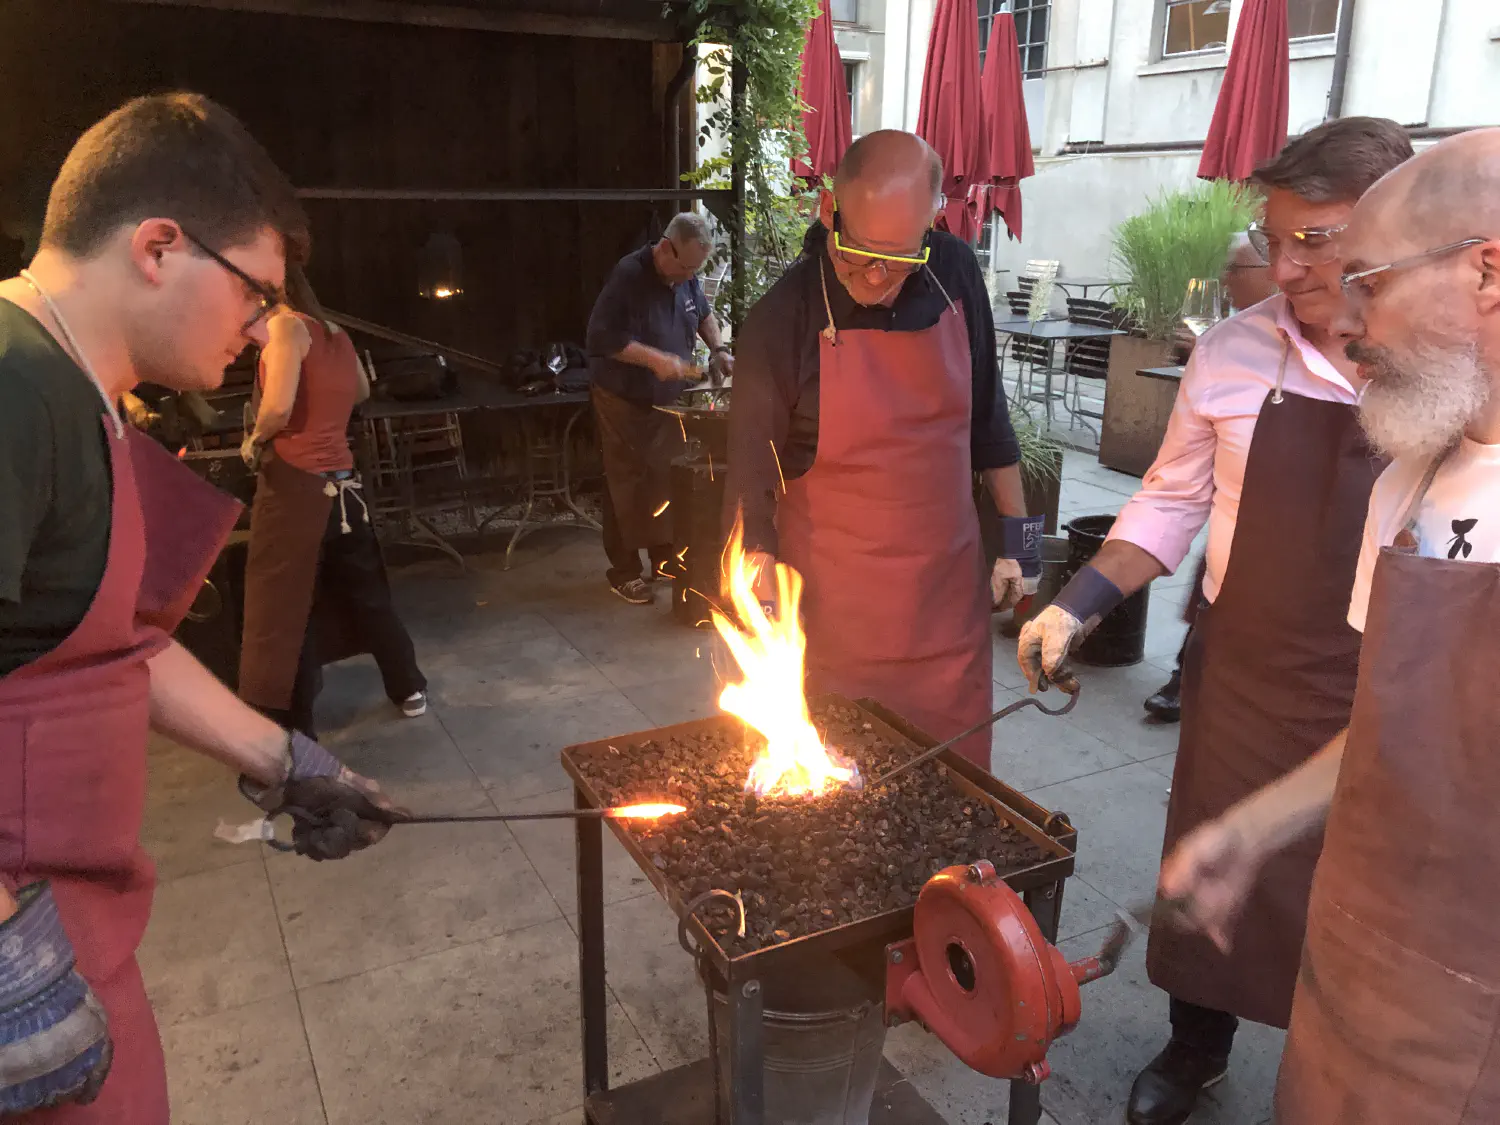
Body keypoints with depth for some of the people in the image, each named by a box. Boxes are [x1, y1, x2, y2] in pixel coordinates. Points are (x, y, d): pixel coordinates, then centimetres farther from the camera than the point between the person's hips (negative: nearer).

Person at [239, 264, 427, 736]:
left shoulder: (284, 326, -10)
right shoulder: (335, 334, 12)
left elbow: (279, 406, -21)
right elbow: (361, 392, 30)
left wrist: (254, 441, -4)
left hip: (295, 484, -7)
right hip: (342, 483, 8)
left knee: (283, 610, 1)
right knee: (364, 592, 21)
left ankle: (288, 731, 6)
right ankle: (409, 689, 33)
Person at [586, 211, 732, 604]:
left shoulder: (687, 278, 0)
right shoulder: (629, 275, -20)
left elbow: (703, 314, 20)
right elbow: (601, 336, -21)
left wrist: (718, 348, 3)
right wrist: (655, 358, -26)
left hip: (668, 397, 6)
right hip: (624, 400, -6)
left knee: (667, 480, 11)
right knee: (626, 484, 0)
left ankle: (663, 557, 26)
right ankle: (624, 571, 10)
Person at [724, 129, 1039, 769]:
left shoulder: (955, 274, -3)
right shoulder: (782, 320, -14)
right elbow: (751, 487, -10)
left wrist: (1019, 533, 11)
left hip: (950, 597, 4)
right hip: (832, 617, -3)